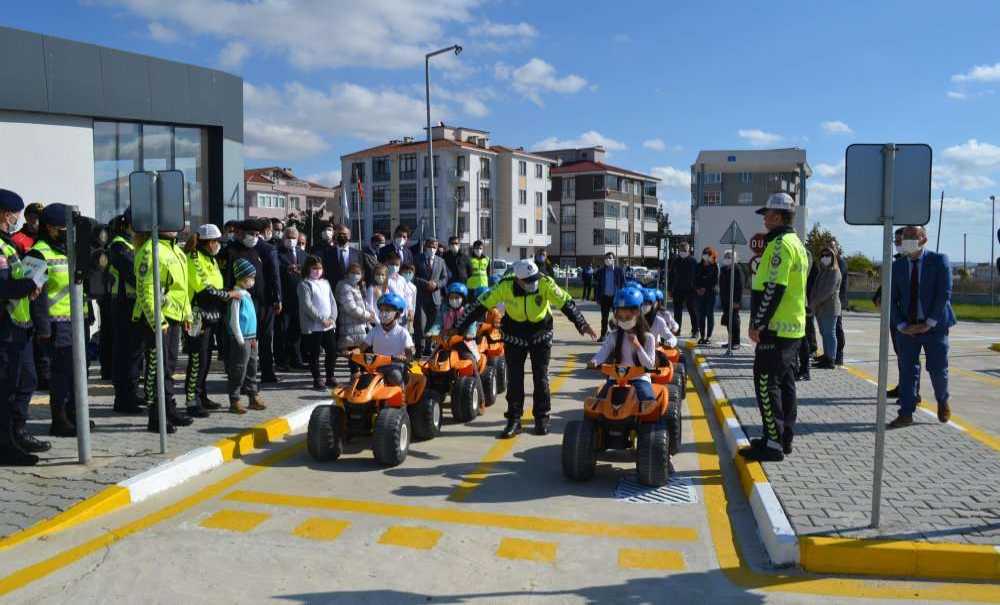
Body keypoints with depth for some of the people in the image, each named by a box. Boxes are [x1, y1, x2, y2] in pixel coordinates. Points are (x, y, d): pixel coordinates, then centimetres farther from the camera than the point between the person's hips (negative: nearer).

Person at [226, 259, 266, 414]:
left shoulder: (247, 294, 12)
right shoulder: (237, 296, -14)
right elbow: (234, 321, -16)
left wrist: (253, 338, 16)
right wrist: (241, 340, -15)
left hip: (251, 339, 9)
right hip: (241, 339, -9)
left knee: (252, 369, 13)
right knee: (238, 371, -2)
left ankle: (253, 398, 22)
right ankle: (234, 402, 6)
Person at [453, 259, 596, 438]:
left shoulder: (545, 283, -24)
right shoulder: (505, 286, -23)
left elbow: (566, 302, -23)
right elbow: (480, 305, -17)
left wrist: (582, 324, -35)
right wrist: (458, 329, -16)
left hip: (541, 336, 0)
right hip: (515, 337, 0)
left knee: (541, 377, 3)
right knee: (514, 378, -1)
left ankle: (542, 418, 16)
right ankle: (514, 420, 9)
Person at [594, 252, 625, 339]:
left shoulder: (619, 271, -1)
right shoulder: (600, 271, 3)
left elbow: (623, 284, 0)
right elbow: (596, 285, 6)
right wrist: (597, 297, 0)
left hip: (616, 297, -2)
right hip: (605, 297, 2)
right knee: (604, 317, 8)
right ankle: (603, 335, 17)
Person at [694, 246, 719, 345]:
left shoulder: (715, 266, -1)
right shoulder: (699, 266, 11)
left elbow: (715, 281, -6)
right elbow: (695, 279, 10)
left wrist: (706, 289, -14)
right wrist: (697, 289, -6)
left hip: (711, 293, -4)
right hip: (700, 293, 4)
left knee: (710, 315, 0)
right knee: (701, 315, 2)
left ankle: (709, 336, 3)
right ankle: (702, 336, 8)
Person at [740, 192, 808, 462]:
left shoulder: (780, 245, -15)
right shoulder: (796, 243, 18)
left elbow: (773, 289, -23)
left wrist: (758, 323, -19)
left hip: (776, 328, -10)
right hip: (793, 326, 10)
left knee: (766, 383, -7)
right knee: (784, 382, 14)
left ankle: (773, 443, -5)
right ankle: (785, 438, 22)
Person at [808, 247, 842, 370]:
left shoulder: (835, 272, -8)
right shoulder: (821, 271, 19)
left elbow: (829, 290, -18)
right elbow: (815, 288, 16)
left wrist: (814, 302, -17)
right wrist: (812, 303, 3)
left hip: (830, 308, -8)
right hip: (820, 308, 8)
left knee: (830, 333, -6)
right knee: (824, 333, 11)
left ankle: (831, 360, -4)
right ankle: (826, 356, 18)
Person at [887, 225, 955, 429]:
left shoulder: (939, 261, -4)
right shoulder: (897, 266, 5)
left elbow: (944, 294, -9)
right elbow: (892, 299, 5)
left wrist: (930, 323, -13)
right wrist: (902, 326, -7)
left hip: (934, 326, -2)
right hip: (907, 328, 3)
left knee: (937, 369, 3)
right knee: (907, 370, 0)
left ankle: (942, 401, 32)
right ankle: (905, 414, 4)